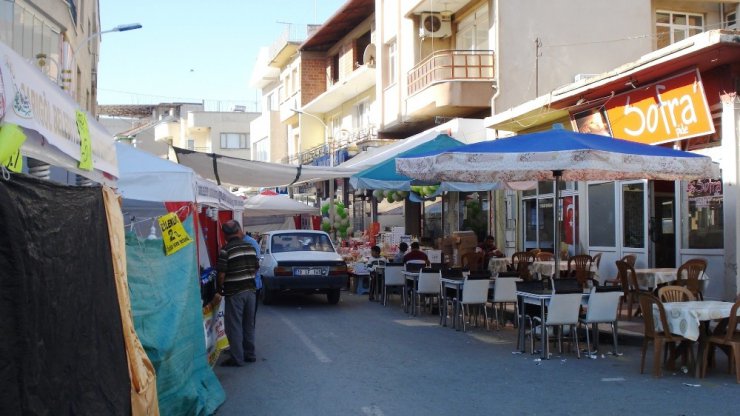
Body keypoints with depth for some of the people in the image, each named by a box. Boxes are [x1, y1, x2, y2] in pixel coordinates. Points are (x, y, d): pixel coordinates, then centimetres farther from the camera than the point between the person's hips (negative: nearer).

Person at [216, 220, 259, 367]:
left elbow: (222, 274, -15)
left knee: (234, 326, 1)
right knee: (249, 324, 15)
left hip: (234, 292, -6)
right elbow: (255, 269, 10)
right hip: (250, 289, 6)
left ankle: (237, 358, 2)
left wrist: (220, 288, 1)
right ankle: (249, 354, 23)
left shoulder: (226, 250, -12)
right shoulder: (250, 247, 4)